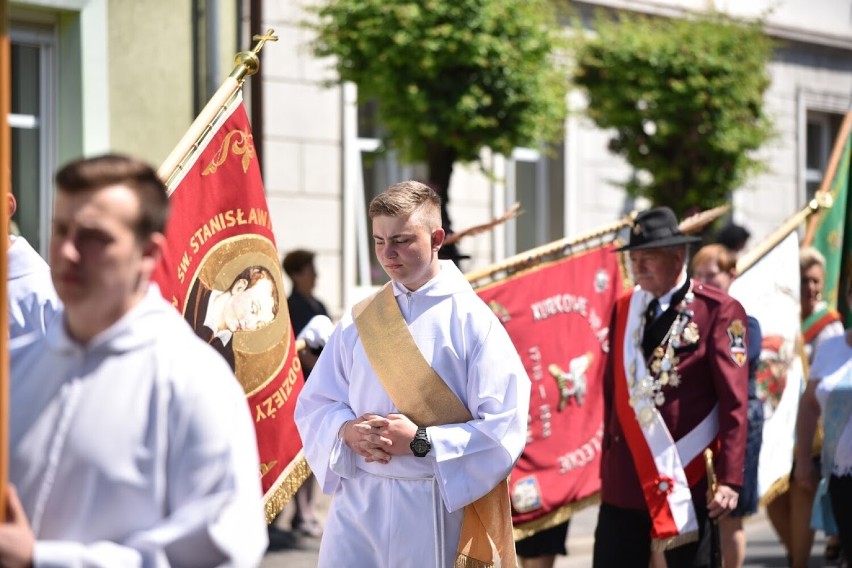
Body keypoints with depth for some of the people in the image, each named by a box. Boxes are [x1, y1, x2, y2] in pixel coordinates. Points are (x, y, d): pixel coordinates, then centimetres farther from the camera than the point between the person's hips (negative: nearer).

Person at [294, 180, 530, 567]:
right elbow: (314, 405, 11)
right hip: (357, 502, 3)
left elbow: (504, 427, -9)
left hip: (435, 508, -3)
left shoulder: (471, 320, -4)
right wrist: (347, 430, -10)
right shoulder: (358, 321, 9)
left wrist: (422, 441, -17)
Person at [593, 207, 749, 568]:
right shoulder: (624, 309, 10)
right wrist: (607, 467, 14)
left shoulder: (719, 312, -6)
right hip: (623, 481, 5)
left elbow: (734, 404, -10)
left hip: (688, 481, -4)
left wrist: (730, 480, -16)